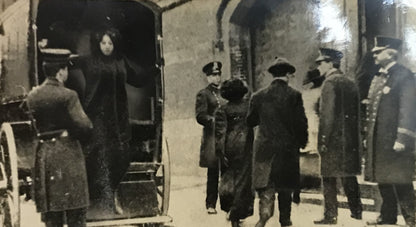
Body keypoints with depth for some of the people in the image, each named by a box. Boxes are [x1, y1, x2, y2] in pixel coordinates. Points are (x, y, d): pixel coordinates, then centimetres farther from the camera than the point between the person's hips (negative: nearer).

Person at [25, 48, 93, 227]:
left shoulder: (32, 96, 5)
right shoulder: (68, 96, -12)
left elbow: (36, 125, 9)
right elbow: (84, 126, -16)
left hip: (43, 153, 5)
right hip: (68, 154, -5)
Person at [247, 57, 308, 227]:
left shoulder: (259, 96, 0)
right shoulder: (294, 95, -8)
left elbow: (250, 121, 7)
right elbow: (301, 122, -8)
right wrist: (302, 142, 8)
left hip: (264, 146, 1)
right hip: (288, 147, 0)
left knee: (266, 184, 3)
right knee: (285, 187, 14)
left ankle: (265, 213, -21)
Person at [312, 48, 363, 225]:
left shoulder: (330, 83, -11)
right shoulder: (350, 83, 13)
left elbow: (327, 114, -17)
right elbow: (356, 112, 15)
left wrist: (323, 140, -14)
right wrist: (355, 136, 20)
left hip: (333, 138, -8)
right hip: (350, 140, 8)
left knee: (329, 178, -1)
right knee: (349, 176, 15)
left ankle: (330, 215, 2)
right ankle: (356, 211, 21)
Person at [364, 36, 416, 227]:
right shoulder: (378, 78, 16)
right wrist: (368, 137, 17)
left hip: (394, 141, -8)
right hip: (378, 140, 8)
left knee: (400, 182, -4)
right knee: (384, 180, 14)